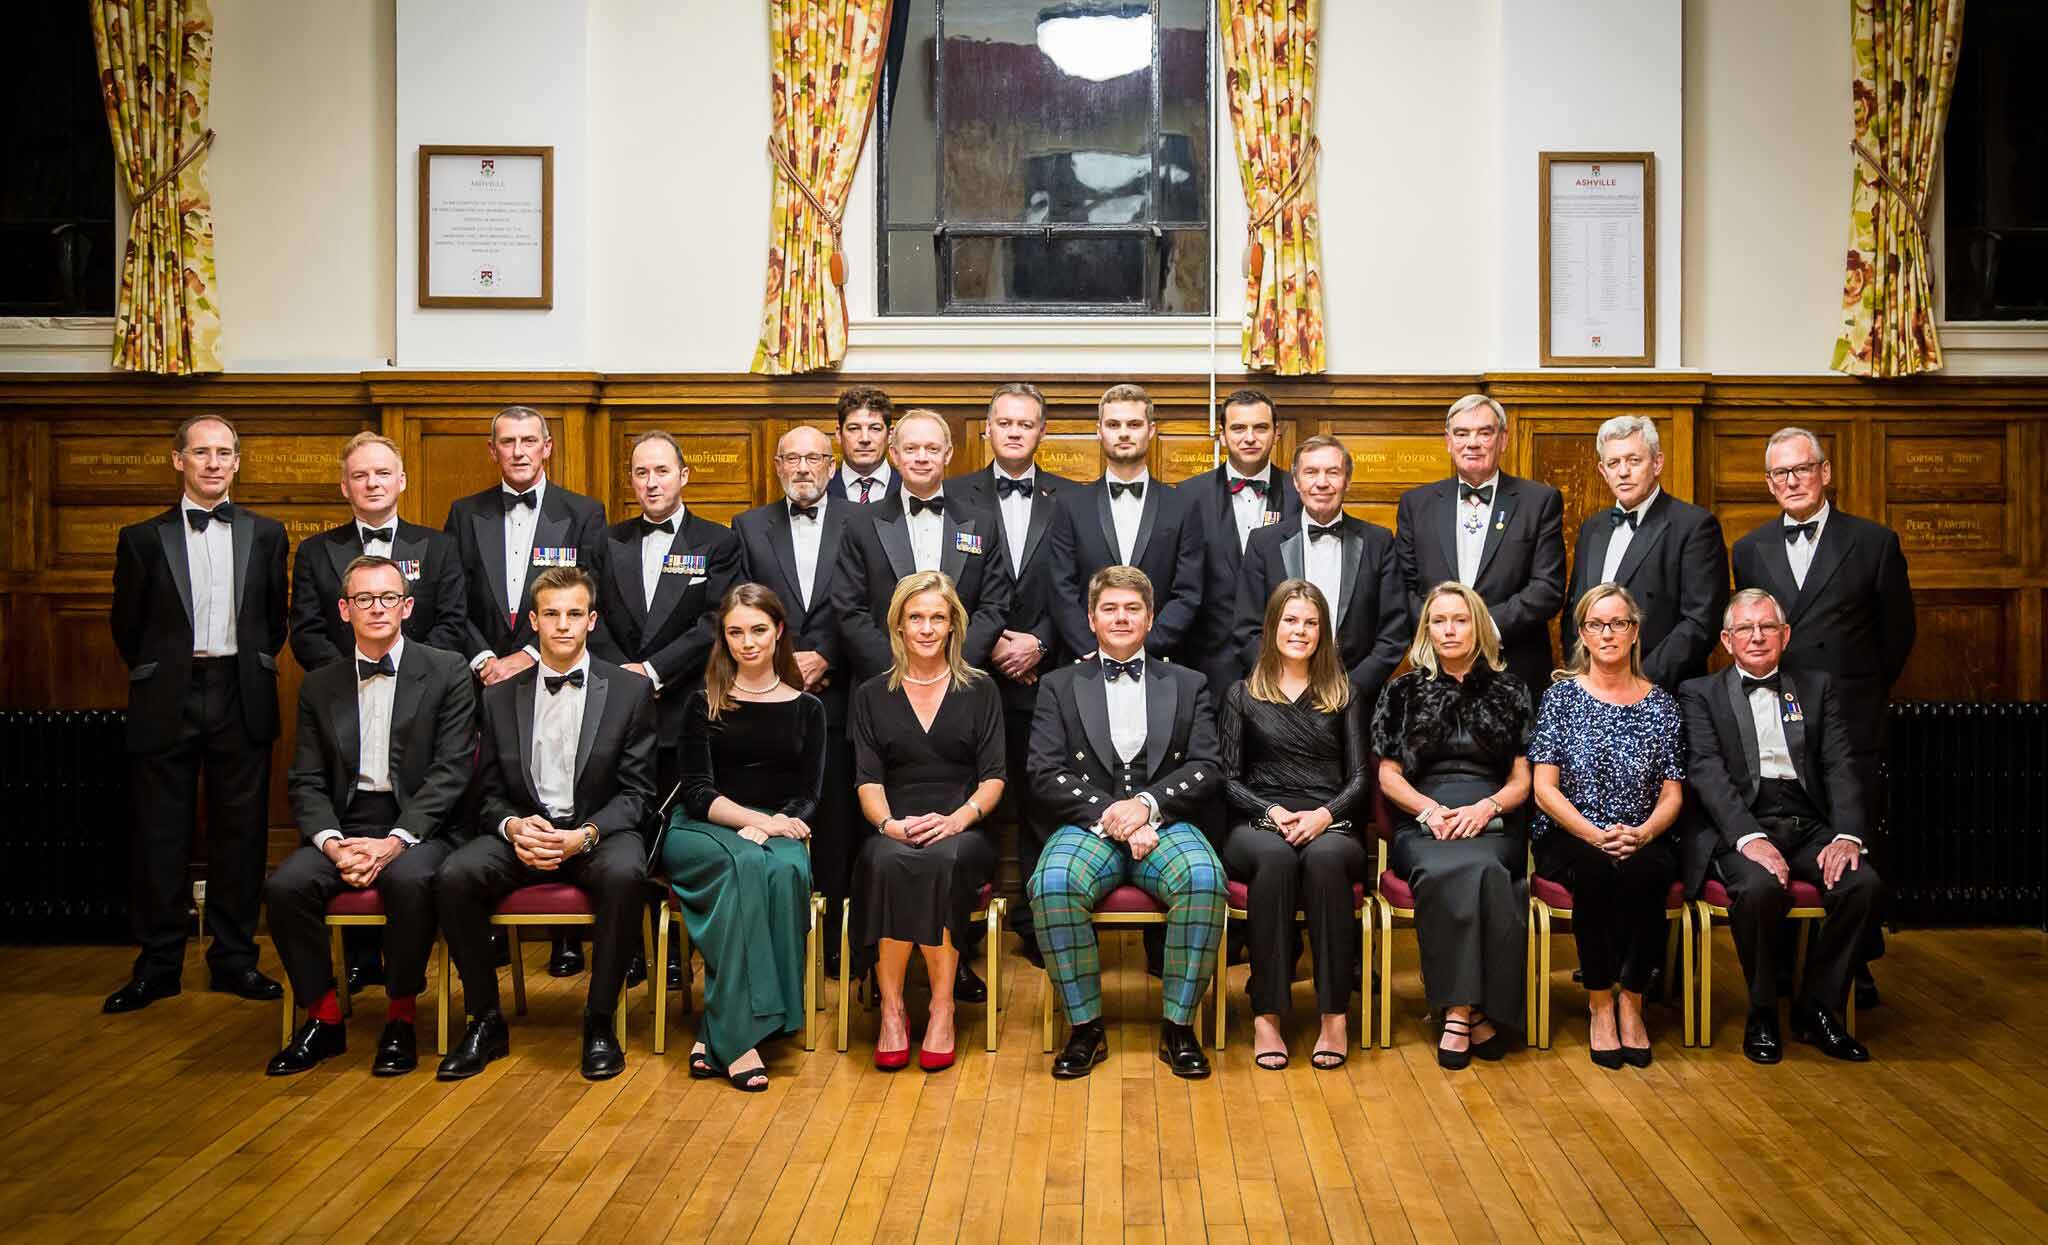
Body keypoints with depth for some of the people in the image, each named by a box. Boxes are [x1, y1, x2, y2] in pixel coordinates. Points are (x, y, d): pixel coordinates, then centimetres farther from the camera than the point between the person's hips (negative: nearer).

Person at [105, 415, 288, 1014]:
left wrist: (255, 666, 8)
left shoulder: (266, 533, 8)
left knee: (240, 831, 5)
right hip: (166, 701, -1)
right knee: (159, 835, 3)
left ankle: (234, 958, 15)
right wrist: (155, 673, 9)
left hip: (242, 698, 1)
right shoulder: (143, 537, 4)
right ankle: (158, 965, 13)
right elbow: (126, 624, 10)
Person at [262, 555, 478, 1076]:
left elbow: (451, 772, -7)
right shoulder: (320, 686, 13)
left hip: (418, 825, -3)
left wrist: (396, 841, -18)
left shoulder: (447, 671, 2)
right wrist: (332, 842, -12)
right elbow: (306, 781, 8)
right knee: (285, 885, -25)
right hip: (343, 824, 4)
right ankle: (324, 1018, -5)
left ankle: (401, 1016, -13)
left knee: (409, 879, -35)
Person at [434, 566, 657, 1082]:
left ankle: (599, 1022, -18)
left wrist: (586, 833, -18)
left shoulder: (630, 690, 3)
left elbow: (636, 791, 0)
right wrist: (513, 826, -14)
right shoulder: (501, 696, 10)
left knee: (625, 874, -36)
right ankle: (486, 1021, -9)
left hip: (598, 832, -2)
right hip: (522, 832, 3)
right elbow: (490, 791, 10)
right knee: (455, 875, -27)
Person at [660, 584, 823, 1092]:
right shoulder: (704, 702, 9)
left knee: (789, 868, -35)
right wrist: (756, 820, -17)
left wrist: (773, 825, -15)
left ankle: (722, 1033, -32)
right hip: (702, 829, -1)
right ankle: (738, 1037, -37)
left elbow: (807, 797, 7)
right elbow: (697, 791, 0)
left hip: (775, 832, 1)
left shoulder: (806, 708, 14)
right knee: (746, 864, -36)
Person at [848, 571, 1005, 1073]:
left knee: (941, 860, -37)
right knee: (889, 862, -36)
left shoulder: (980, 690, 13)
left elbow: (993, 778, 5)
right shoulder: (872, 695, 15)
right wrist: (890, 823, -17)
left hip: (961, 832, 0)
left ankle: (942, 1009, -26)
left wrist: (957, 818, -15)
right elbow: (868, 780, 5)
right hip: (894, 832, 1)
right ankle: (891, 1009, -26)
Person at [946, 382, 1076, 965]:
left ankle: (1037, 924, 16)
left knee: (1041, 805, 5)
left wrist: (1039, 644, -9)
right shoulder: (955, 496, 5)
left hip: (1044, 676, 1)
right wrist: (991, 643, -8)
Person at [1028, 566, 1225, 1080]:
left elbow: (1207, 769, 5)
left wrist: (1147, 804, -12)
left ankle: (1179, 1025, -16)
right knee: (1051, 885, -33)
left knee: (1204, 879, -33)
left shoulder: (1188, 685, 16)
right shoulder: (1060, 686, 13)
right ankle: (1085, 1027, -15)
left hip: (1164, 825, 0)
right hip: (1088, 826, 0)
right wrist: (1109, 815, -13)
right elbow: (1046, 774, 2)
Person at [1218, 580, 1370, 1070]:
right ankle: (1266, 1014, -35)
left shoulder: (1345, 695, 20)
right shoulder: (1242, 695, 17)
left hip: (1329, 826, 1)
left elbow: (1360, 777, 11)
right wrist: (1271, 812, -10)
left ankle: (1334, 1015, -34)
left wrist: (1324, 814, -10)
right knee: (1274, 858, -37)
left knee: (1325, 858, -37)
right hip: (1258, 824, 0)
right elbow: (1228, 778, 9)